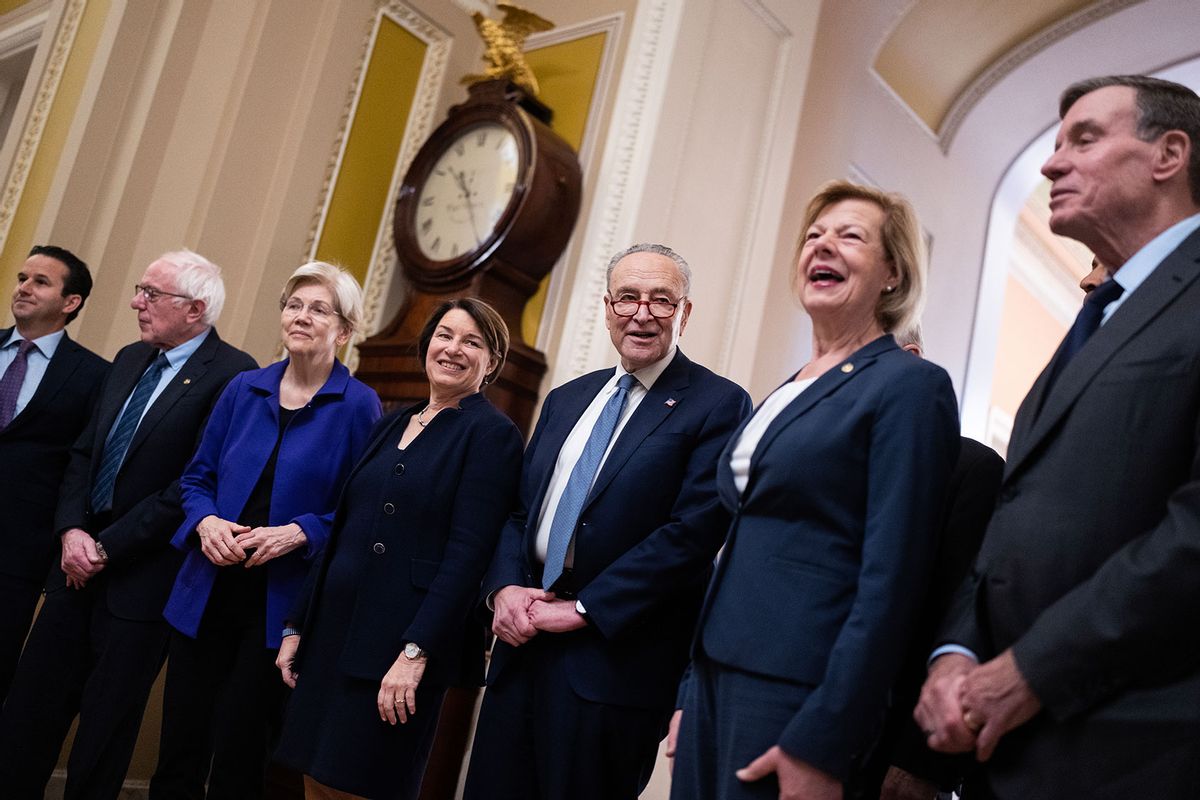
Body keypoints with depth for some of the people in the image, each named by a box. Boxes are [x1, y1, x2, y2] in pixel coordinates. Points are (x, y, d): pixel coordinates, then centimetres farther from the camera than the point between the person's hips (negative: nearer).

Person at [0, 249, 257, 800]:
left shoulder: (231, 374, -16)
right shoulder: (129, 360, 11)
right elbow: (84, 452, 12)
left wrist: (107, 547, -14)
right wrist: (72, 531, -4)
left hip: (142, 576, -7)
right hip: (81, 561, 7)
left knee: (105, 724, 8)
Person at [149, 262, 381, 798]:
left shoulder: (359, 406, -7)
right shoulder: (243, 389, 6)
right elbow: (197, 478, 11)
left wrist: (298, 533, -19)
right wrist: (207, 522, -9)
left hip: (281, 605, -4)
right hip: (207, 592, 4)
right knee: (178, 746, 12)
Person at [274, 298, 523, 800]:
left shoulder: (492, 433, -8)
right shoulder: (392, 425, 13)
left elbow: (468, 552, -15)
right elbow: (343, 532, 15)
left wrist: (416, 651, -20)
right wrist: (298, 626, 13)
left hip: (399, 645, -6)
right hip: (332, 630, 7)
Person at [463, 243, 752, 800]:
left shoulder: (718, 405, -7)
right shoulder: (566, 399, 14)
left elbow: (692, 533, -15)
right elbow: (517, 509, 14)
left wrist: (582, 609, -15)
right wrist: (505, 587, -5)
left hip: (616, 657, -5)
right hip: (523, 638, 6)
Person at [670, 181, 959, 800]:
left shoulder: (909, 386, -8)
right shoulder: (783, 394, 15)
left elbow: (891, 580, -15)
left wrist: (822, 746, -18)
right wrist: (692, 694, 14)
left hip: (799, 695, -7)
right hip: (718, 678, 7)